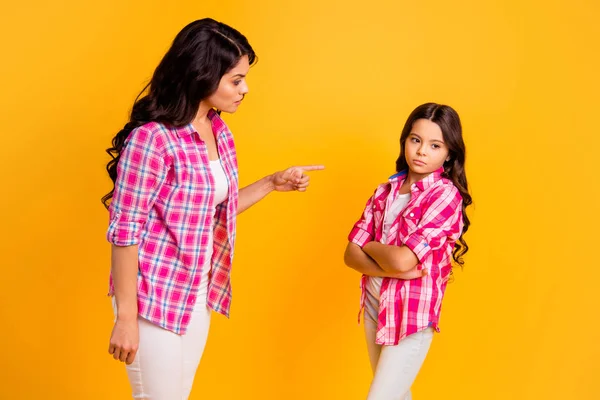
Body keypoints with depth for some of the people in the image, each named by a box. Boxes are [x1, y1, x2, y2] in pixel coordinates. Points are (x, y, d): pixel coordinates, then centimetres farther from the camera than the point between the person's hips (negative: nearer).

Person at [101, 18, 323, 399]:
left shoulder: (220, 133, 3)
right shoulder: (151, 139, -21)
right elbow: (124, 232, -18)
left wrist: (273, 183, 6)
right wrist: (126, 317, -17)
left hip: (199, 294, 8)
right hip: (155, 298, -7)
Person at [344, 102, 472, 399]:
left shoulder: (446, 195, -14)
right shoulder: (386, 191, 5)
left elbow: (402, 259, -23)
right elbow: (351, 255, -1)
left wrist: (370, 246, -4)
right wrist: (393, 268, -18)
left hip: (412, 316, -6)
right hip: (374, 307, 6)